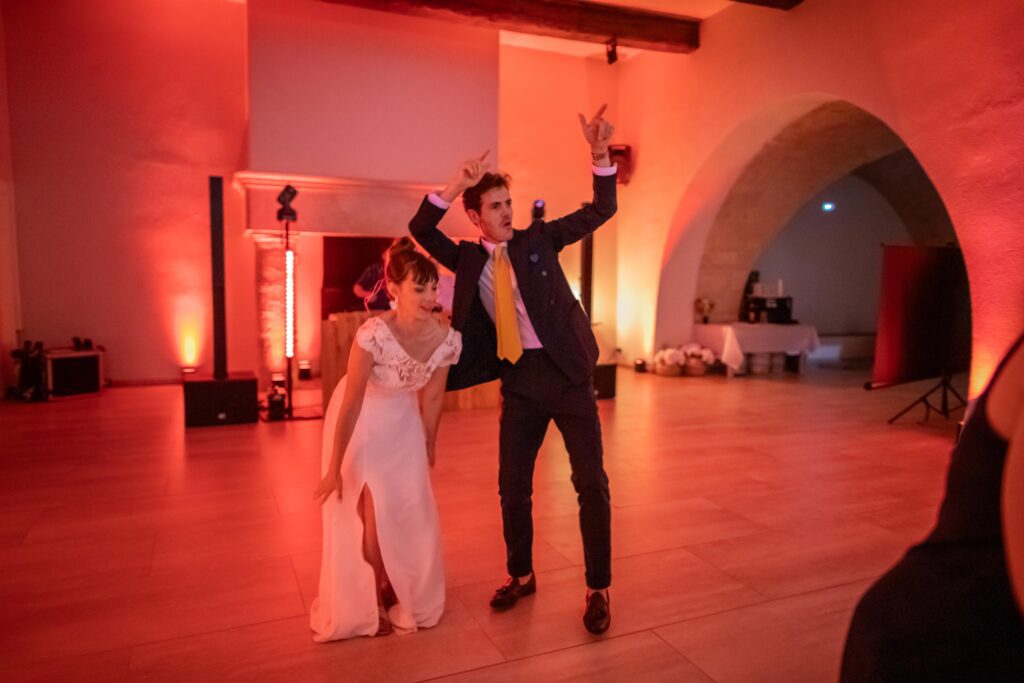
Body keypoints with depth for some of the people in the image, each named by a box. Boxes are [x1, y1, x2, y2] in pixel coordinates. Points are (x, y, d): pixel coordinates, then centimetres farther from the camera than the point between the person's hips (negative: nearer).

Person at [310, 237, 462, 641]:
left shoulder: (447, 339, -21)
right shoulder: (373, 334, -35)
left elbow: (433, 398, -5)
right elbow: (351, 404, -27)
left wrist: (429, 448, 8)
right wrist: (334, 468, -19)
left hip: (402, 420, 4)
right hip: (359, 420, -4)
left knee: (411, 510, 6)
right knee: (367, 512, 2)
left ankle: (407, 596, 32)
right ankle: (366, 605, 26)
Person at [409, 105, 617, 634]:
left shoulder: (538, 239, 5)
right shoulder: (468, 259, 8)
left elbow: (601, 211, 1)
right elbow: (420, 230, -2)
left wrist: (599, 152, -14)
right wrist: (455, 185, -15)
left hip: (567, 373, -2)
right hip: (519, 382, 2)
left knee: (591, 482, 0)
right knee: (512, 485, 10)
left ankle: (598, 590, 13)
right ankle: (520, 576, 31)